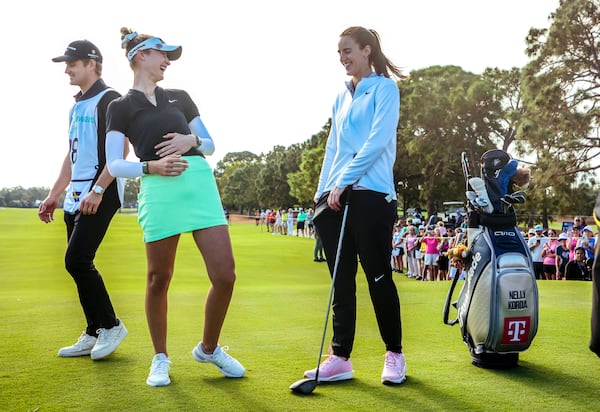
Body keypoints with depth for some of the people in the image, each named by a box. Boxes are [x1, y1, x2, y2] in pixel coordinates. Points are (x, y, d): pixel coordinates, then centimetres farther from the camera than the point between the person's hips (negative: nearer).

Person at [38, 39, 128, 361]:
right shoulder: (76, 106, 20)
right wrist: (53, 195, 21)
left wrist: (97, 190, -24)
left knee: (76, 261, -14)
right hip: (75, 197, 9)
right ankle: (94, 334, 15)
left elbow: (119, 150, -17)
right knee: (78, 265, 7)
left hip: (100, 195, -9)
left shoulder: (108, 99, -7)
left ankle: (111, 325, 0)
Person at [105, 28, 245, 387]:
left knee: (225, 275, -4)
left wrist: (191, 141, 0)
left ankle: (209, 348, 18)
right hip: (159, 191, -3)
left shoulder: (180, 97, 21)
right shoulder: (121, 107, 10)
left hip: (201, 183, 3)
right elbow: (114, 165, 3)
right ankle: (161, 358, 21)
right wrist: (151, 167, -13)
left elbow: (210, 144, 22)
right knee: (159, 279, 1)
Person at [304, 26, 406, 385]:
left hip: (371, 194, -6)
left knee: (378, 277, -1)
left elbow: (378, 141, -12)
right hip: (335, 197, 6)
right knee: (341, 281, 7)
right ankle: (340, 358, 13)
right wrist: (323, 190, 11)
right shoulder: (341, 97, 19)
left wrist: (343, 181, -15)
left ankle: (394, 355, 13)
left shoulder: (384, 88, 0)